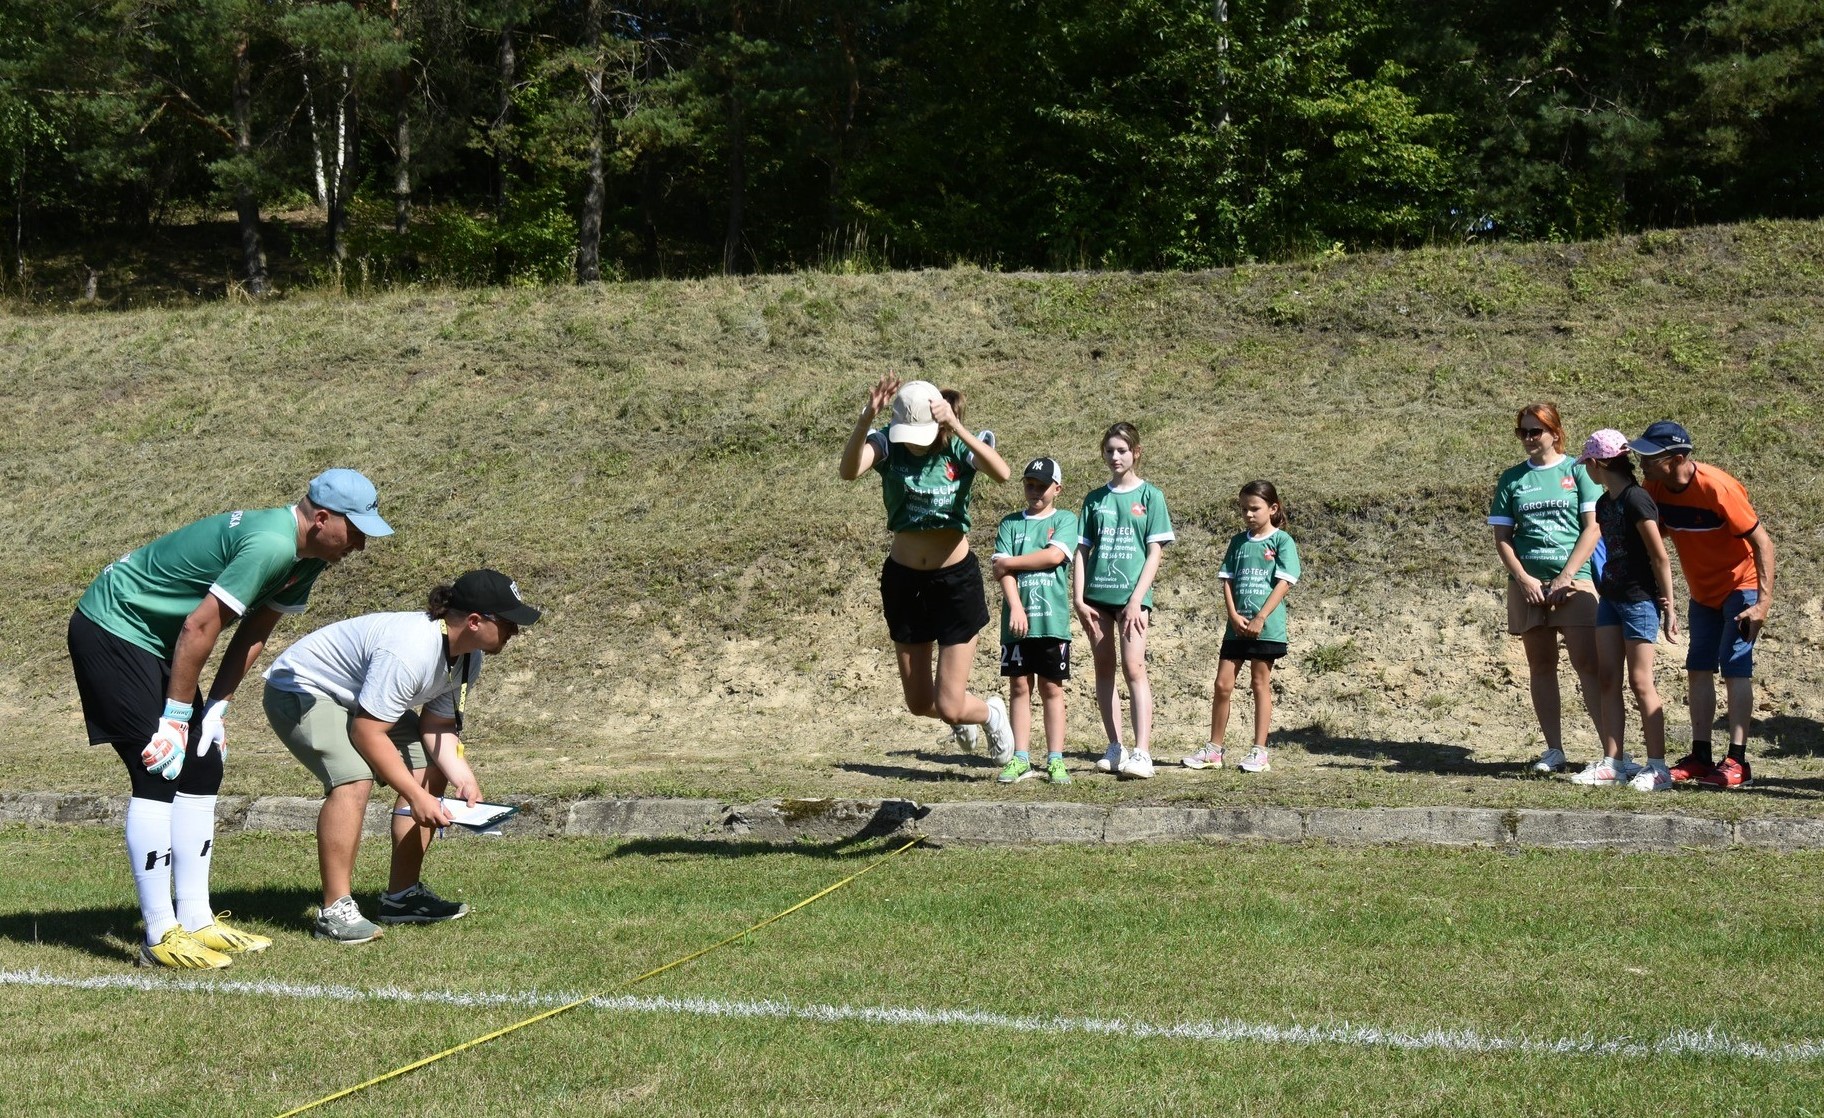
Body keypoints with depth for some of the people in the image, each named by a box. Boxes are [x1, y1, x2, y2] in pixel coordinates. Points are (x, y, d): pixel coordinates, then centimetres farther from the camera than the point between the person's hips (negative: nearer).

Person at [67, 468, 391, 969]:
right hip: (111, 630, -10)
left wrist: (216, 709, 3)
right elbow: (199, 629, -27)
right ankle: (160, 937, -10)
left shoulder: (306, 556, 2)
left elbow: (253, 633, 9)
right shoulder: (271, 545, -28)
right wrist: (174, 719, -20)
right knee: (158, 774, -13)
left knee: (202, 768, 7)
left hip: (152, 640, 10)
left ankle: (194, 922, 12)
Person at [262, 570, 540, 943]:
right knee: (355, 778, -31)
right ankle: (335, 910, -25)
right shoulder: (408, 653, -37)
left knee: (431, 769, 4)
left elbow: (437, 725, -2)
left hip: (362, 697, 10)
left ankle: (402, 895, 9)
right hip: (299, 690, -10)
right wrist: (416, 796, -31)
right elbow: (367, 732, -34)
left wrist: (462, 777, -19)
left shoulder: (468, 658, -7)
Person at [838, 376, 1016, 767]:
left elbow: (1002, 473, -34)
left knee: (950, 709, -3)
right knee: (919, 703, 15)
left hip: (956, 579, -3)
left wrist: (956, 427, -41)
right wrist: (867, 417, -47)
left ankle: (992, 712, 33)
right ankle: (962, 704, 51)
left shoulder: (960, 447, -13)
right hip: (904, 579, 3)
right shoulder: (888, 444, -11)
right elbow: (848, 470, -33)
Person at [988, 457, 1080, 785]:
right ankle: (1021, 758, 7)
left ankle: (1055, 760, 4)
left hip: (1053, 619, -2)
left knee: (1051, 688, 2)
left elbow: (1054, 555, -11)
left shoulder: (1065, 520, 7)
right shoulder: (1011, 523, 12)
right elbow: (1001, 570, 1)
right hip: (1017, 619, 2)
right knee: (1019, 686, 3)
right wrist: (1016, 606, -13)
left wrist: (1009, 562, -4)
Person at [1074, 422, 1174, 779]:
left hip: (1132, 594, -4)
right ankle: (1115, 748, 14)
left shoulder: (1149, 496, 2)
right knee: (1104, 669, 7)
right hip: (1097, 595, 4)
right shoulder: (1095, 499, 11)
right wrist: (1078, 599, 0)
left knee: (1134, 667, -13)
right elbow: (1082, 550, 10)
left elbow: (1155, 552, -2)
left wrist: (1137, 599, -11)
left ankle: (1142, 753, -18)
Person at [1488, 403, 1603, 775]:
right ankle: (1554, 750, 11)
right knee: (1541, 665, 6)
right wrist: (1524, 579, -6)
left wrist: (1565, 577, -10)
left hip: (1573, 581, -3)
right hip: (1528, 584, 3)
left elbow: (1593, 528, -3)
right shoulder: (1512, 479, 10)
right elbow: (1502, 536, 8)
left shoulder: (1578, 472, 3)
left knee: (1588, 664, -10)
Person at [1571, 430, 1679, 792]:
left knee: (1640, 682, -7)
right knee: (1607, 680, 7)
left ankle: (1658, 767, -2)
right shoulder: (1604, 503, 11)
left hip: (1640, 599, -9)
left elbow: (1660, 557, -15)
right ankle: (1613, 762, 11)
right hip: (1611, 597, 9)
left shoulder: (1636, 500, -16)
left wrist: (1667, 605, -13)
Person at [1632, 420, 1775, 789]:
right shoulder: (1656, 489, -10)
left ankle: (1737, 762, -13)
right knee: (1698, 668, 5)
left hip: (1740, 585, -7)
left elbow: (1761, 541, -25)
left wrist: (1764, 601, -29)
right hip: (1702, 591, 7)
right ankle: (1701, 756, 9)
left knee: (1734, 667, -12)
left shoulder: (1717, 487, -29)